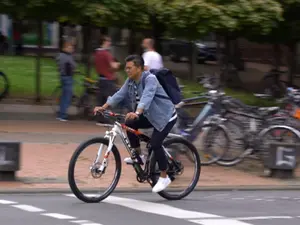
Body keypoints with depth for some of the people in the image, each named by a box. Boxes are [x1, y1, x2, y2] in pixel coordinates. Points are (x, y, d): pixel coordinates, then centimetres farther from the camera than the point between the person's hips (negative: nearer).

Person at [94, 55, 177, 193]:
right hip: (150, 116, 8)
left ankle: (164, 177, -5)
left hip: (165, 116, -8)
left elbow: (147, 97, -42)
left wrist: (136, 113, -57)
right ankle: (138, 156, 6)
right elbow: (119, 94, -8)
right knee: (130, 123, -10)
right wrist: (103, 107, -20)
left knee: (155, 144, -20)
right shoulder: (130, 81, -1)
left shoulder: (150, 79, -26)